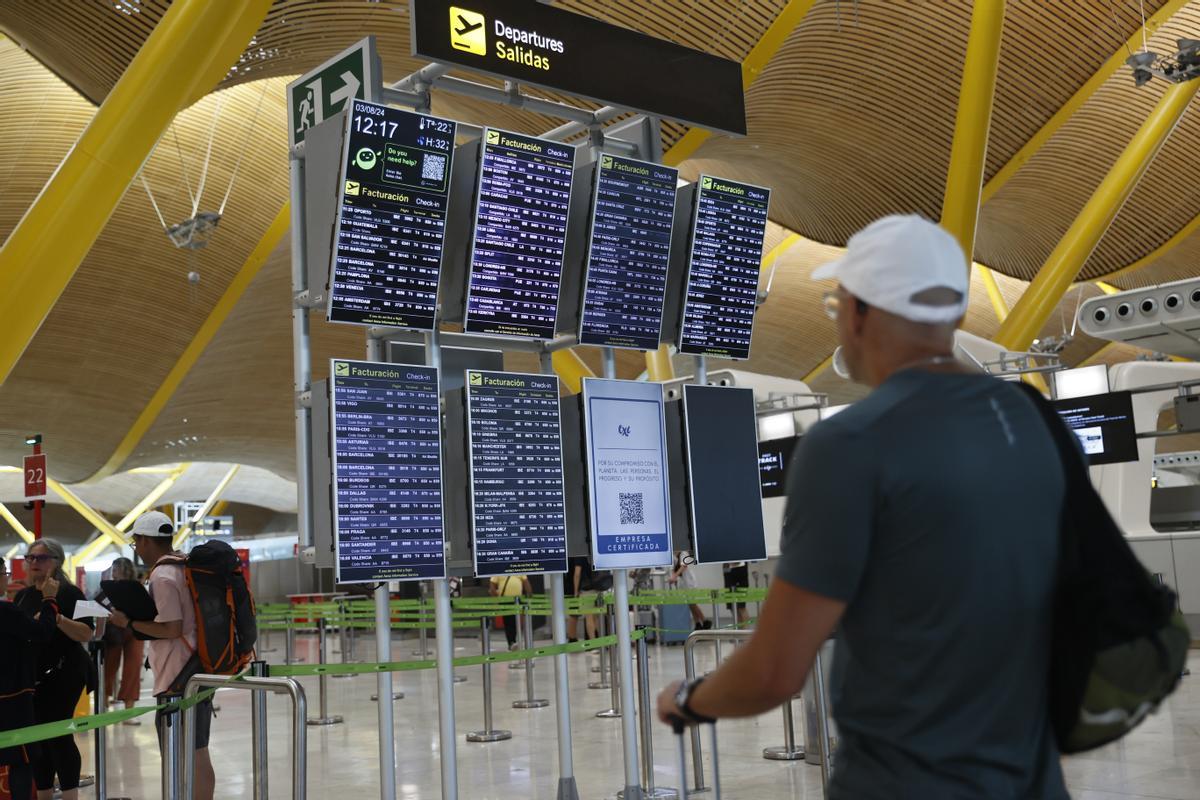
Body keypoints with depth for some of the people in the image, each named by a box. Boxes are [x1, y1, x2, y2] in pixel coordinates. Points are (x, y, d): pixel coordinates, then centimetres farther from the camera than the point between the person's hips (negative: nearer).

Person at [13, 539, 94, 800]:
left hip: (63, 673, -7)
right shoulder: (23, 596, 12)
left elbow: (86, 634, -16)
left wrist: (57, 617, -26)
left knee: (57, 732, -11)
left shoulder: (68, 593, -8)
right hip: (33, 675, 7)